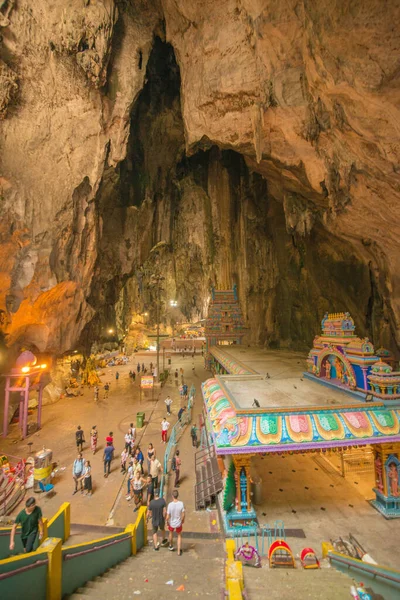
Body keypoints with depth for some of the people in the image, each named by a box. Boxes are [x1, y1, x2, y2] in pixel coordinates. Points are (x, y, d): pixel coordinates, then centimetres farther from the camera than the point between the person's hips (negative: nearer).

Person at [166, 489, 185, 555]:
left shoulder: (170, 505, -30)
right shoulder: (181, 504, -27)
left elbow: (167, 517, -22)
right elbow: (183, 515, -16)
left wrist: (167, 522, 0)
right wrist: (183, 520, 5)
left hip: (171, 523, 0)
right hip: (179, 523, 0)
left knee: (171, 532, 32)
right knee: (179, 536, 26)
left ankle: (170, 546, 51)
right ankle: (179, 551, 30)